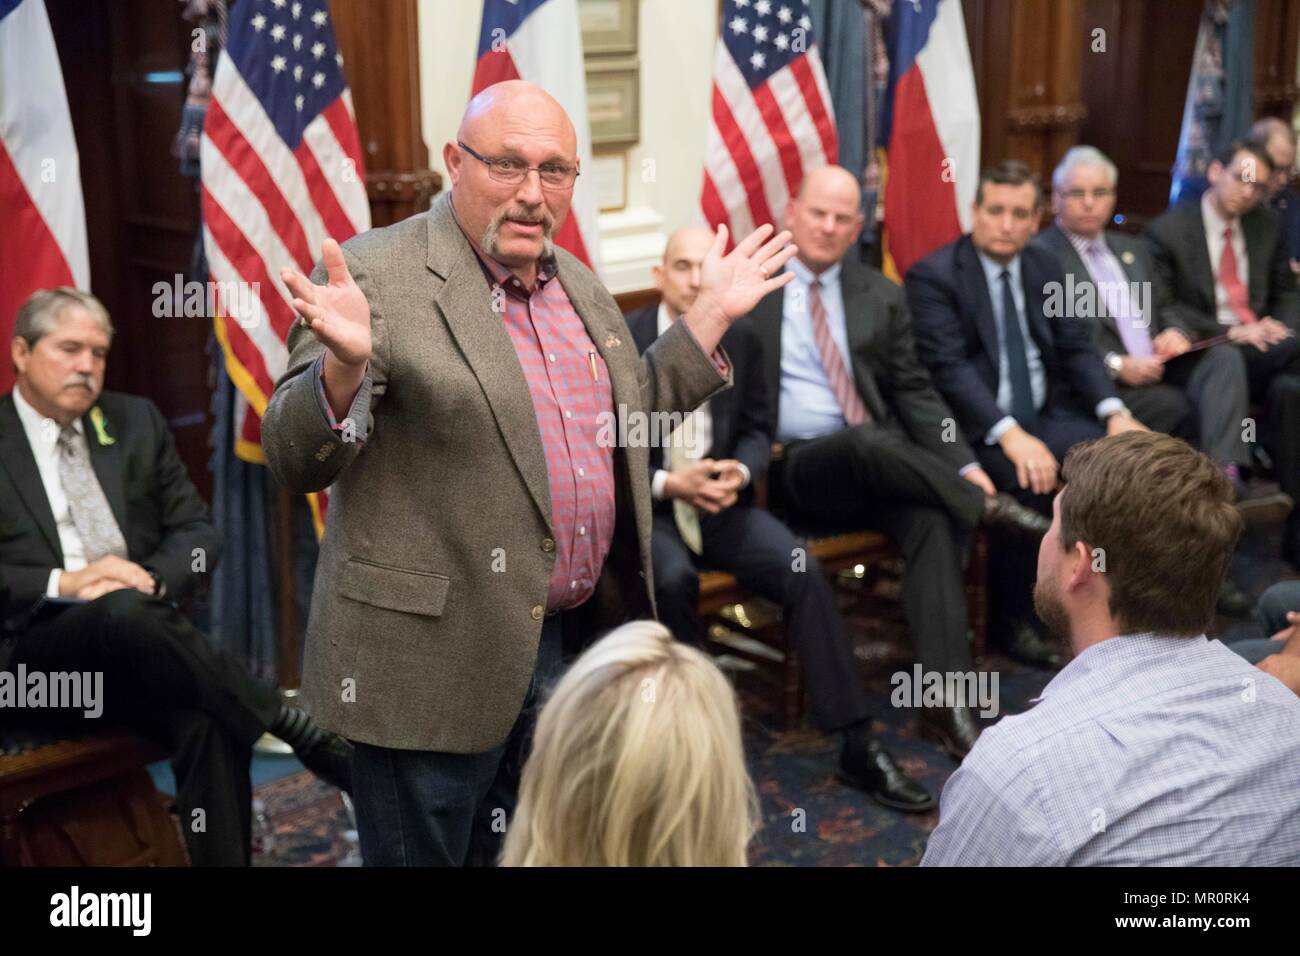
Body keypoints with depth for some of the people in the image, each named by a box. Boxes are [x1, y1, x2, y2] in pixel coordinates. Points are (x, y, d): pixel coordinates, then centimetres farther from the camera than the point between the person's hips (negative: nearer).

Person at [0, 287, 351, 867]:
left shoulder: (136, 423, 15)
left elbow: (197, 533, 13)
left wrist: (151, 581, -9)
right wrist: (62, 584, -17)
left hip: (134, 650, 3)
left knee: (208, 723, -30)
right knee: (124, 614, -36)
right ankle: (300, 733, -28)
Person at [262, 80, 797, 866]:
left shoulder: (577, 283, 11)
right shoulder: (377, 277, -13)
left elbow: (630, 420, 22)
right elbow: (295, 460, -15)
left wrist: (711, 314, 14)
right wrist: (345, 364, -34)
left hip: (578, 639, 7)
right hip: (438, 659, -7)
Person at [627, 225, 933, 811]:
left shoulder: (740, 339, 6)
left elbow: (757, 430, 11)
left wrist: (740, 471, -12)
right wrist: (669, 482, -21)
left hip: (721, 500, 3)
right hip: (645, 506, -3)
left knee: (802, 571, -22)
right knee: (673, 580, -35)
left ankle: (856, 746, -15)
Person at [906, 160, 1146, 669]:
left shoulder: (1045, 268, 12)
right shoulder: (933, 276, -8)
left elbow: (1077, 349, 9)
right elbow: (948, 368, -19)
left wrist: (1115, 411, -10)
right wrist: (1009, 434, -31)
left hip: (1045, 416, 6)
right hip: (976, 428, -6)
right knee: (1032, 479, -32)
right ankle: (1011, 614, -11)